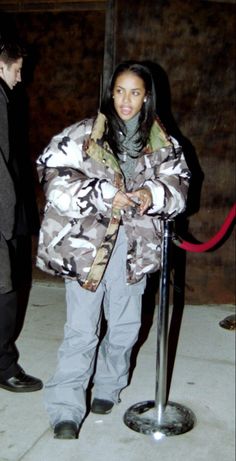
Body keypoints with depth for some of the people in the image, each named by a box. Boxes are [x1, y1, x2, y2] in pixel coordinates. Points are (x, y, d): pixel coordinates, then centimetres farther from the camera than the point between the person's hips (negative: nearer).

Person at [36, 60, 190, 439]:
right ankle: (66, 411, 8)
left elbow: (179, 184, 7)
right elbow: (54, 177, -10)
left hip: (134, 245, 4)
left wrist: (154, 194, -15)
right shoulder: (84, 134, -3)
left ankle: (108, 387, 37)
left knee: (126, 325, 14)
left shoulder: (161, 142, 7)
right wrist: (103, 195, -19)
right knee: (81, 330, -4)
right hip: (87, 242, -3)